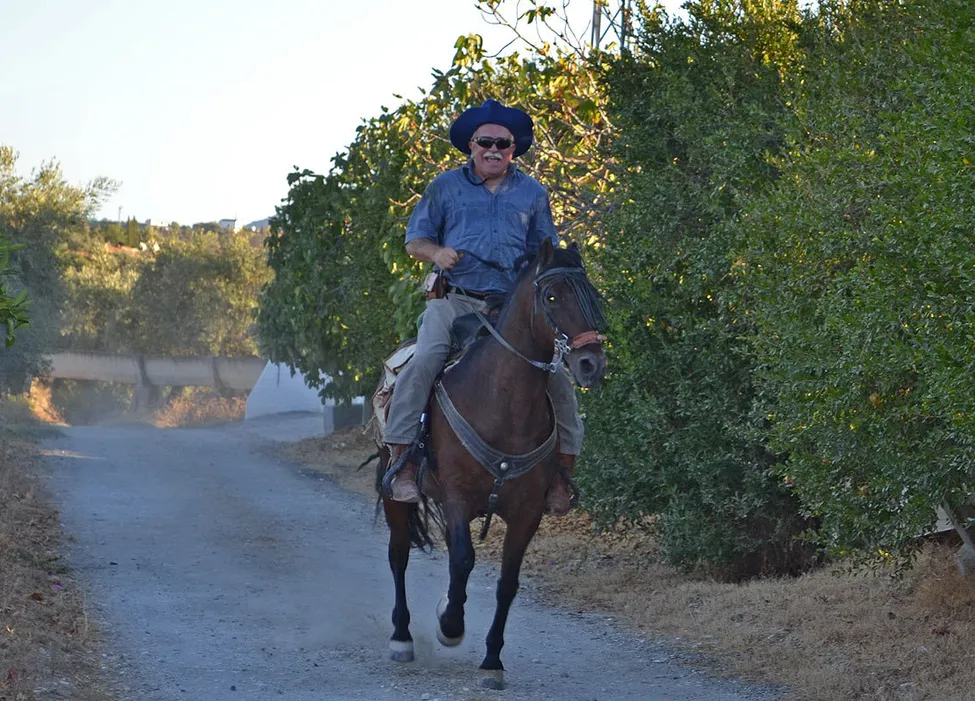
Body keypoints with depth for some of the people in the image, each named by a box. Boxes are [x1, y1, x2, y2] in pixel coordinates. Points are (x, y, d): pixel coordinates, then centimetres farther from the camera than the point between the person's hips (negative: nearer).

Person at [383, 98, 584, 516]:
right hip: (455, 301, -2)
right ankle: (401, 457, -25)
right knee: (424, 360, -28)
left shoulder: (532, 194, 16)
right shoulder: (445, 187, 11)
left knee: (556, 375, -12)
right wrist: (436, 252, -10)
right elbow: (415, 240, 13)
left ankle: (562, 469, 2)